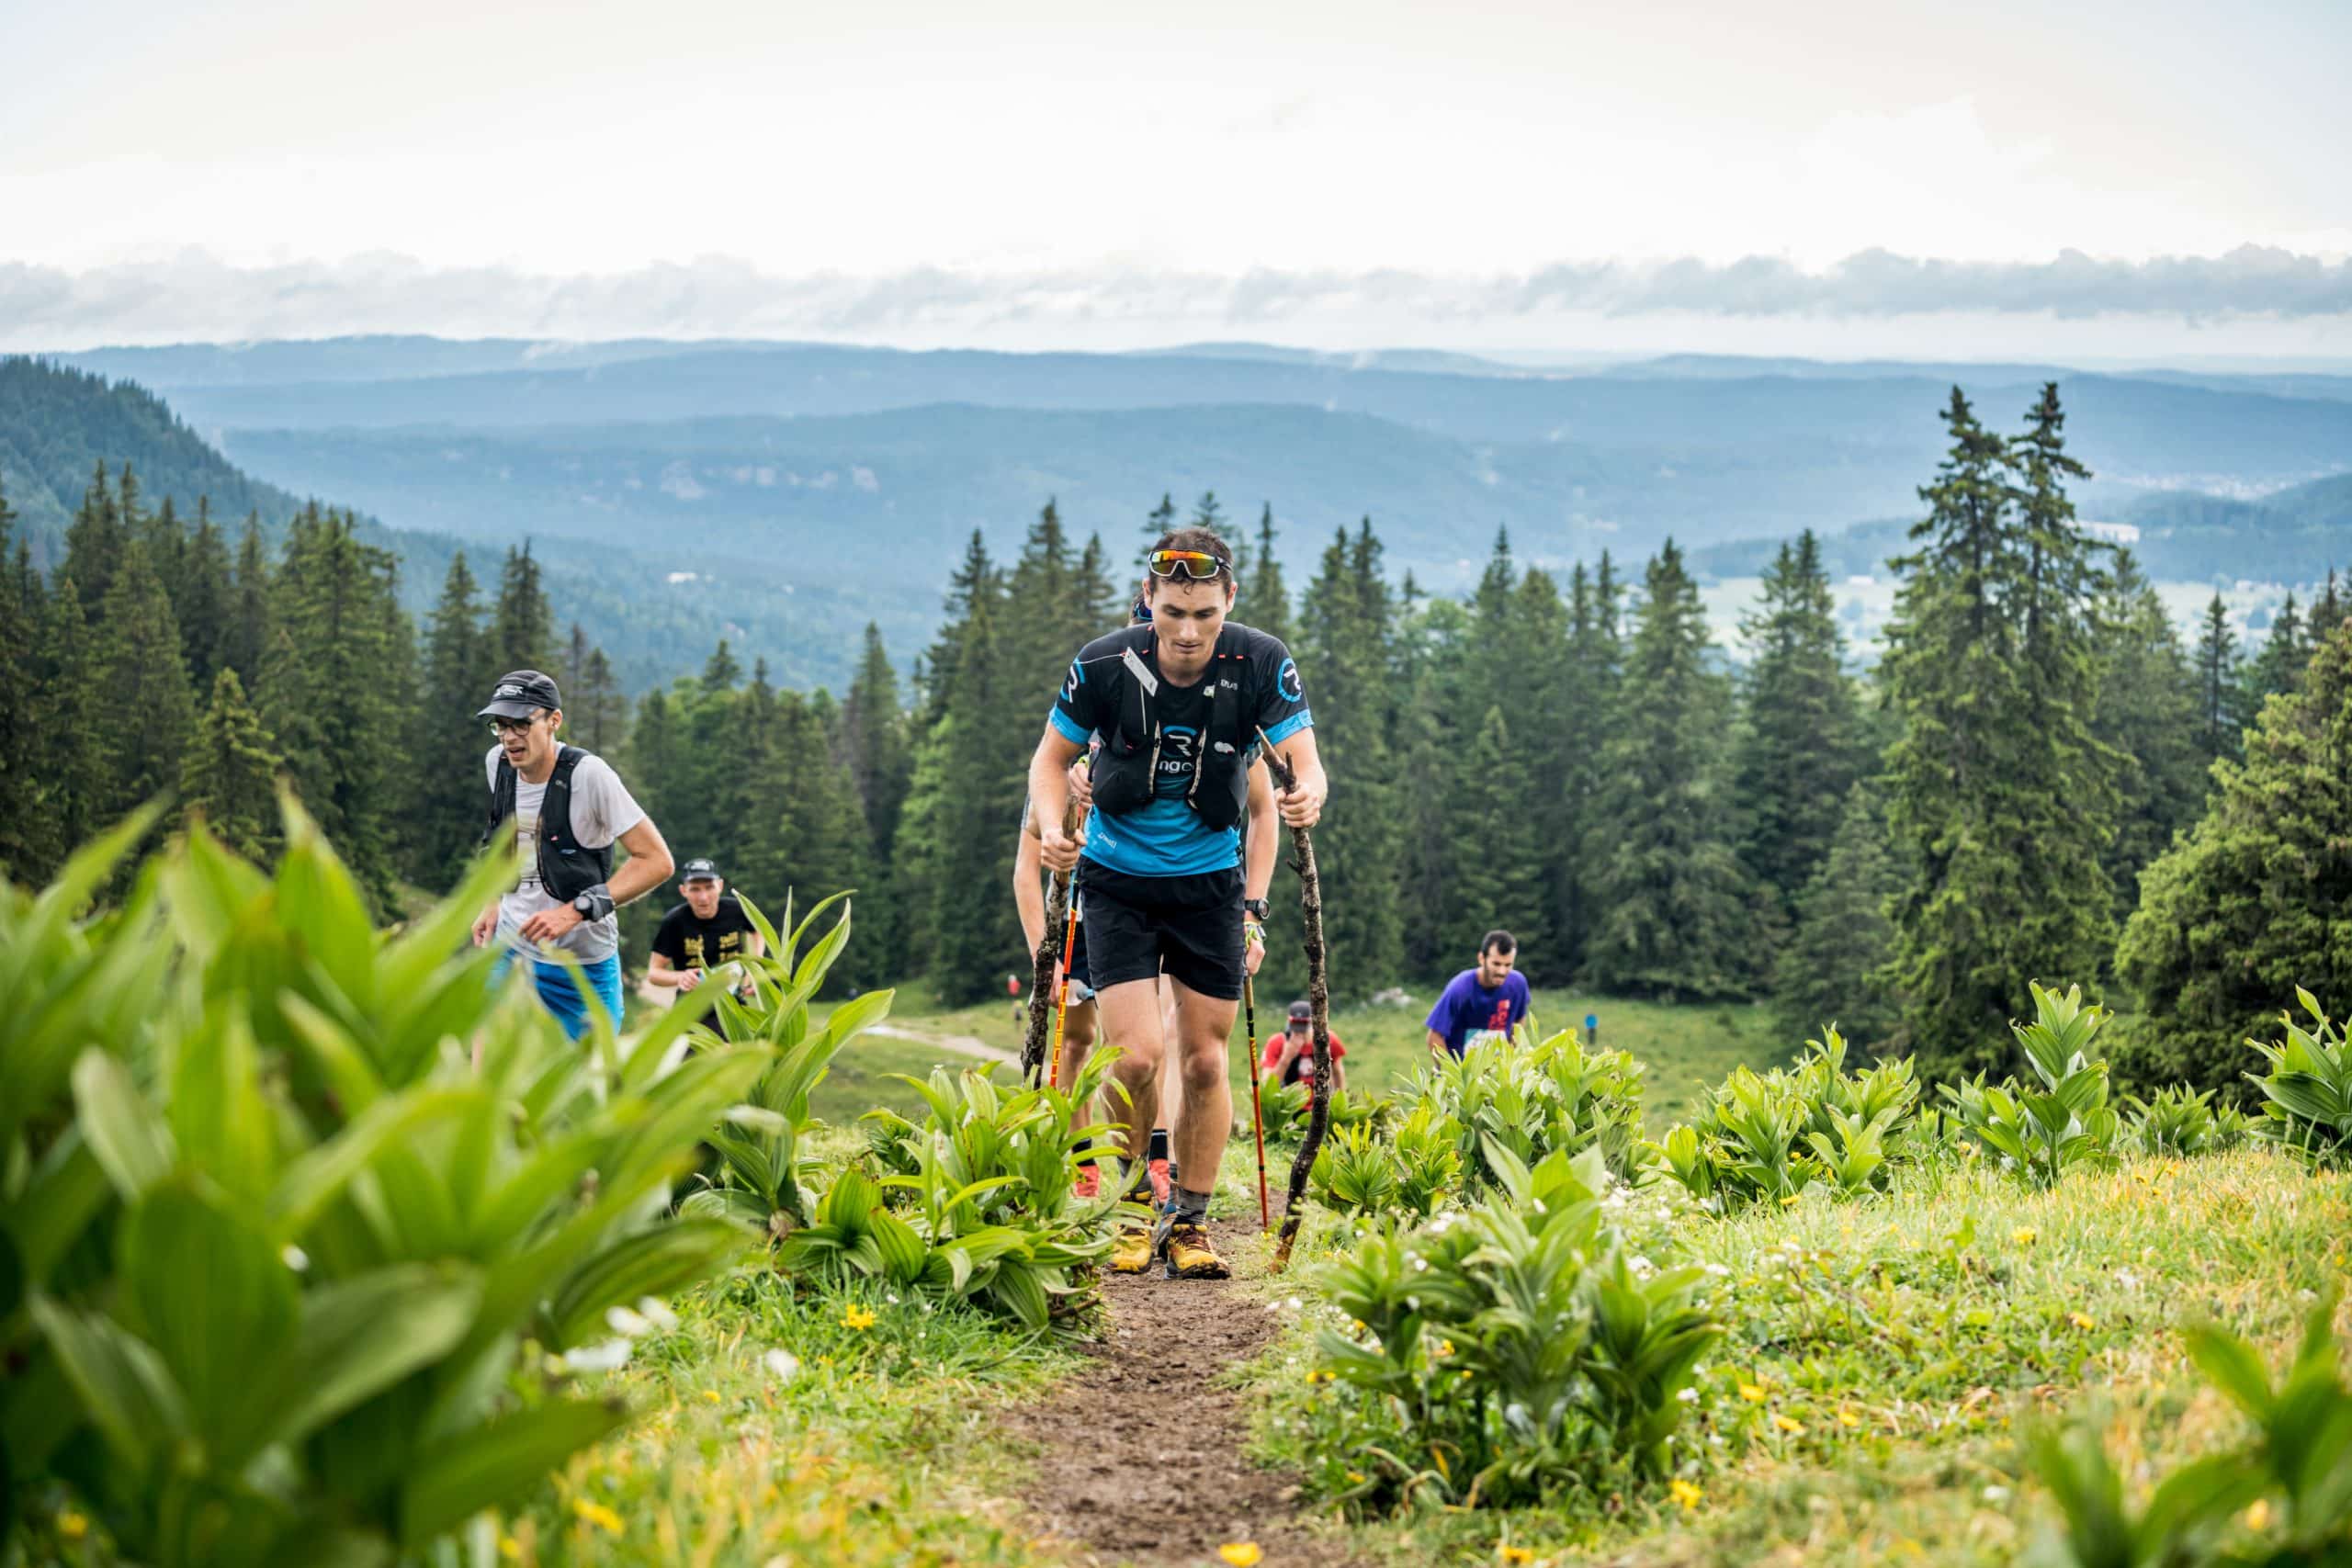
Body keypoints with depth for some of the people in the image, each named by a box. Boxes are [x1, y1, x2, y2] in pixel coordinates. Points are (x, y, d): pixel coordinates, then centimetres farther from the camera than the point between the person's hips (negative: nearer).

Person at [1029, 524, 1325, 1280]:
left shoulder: (1261, 665, -15)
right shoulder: (1104, 666, -17)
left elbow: (1306, 763, -17)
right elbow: (1051, 757, -2)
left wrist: (1306, 795, -41)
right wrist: (1052, 828, -21)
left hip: (1209, 882, 2)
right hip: (1118, 881, -1)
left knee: (1204, 1061, 3)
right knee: (1137, 1054, -14)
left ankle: (1189, 1224, 18)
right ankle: (1132, 1201, 10)